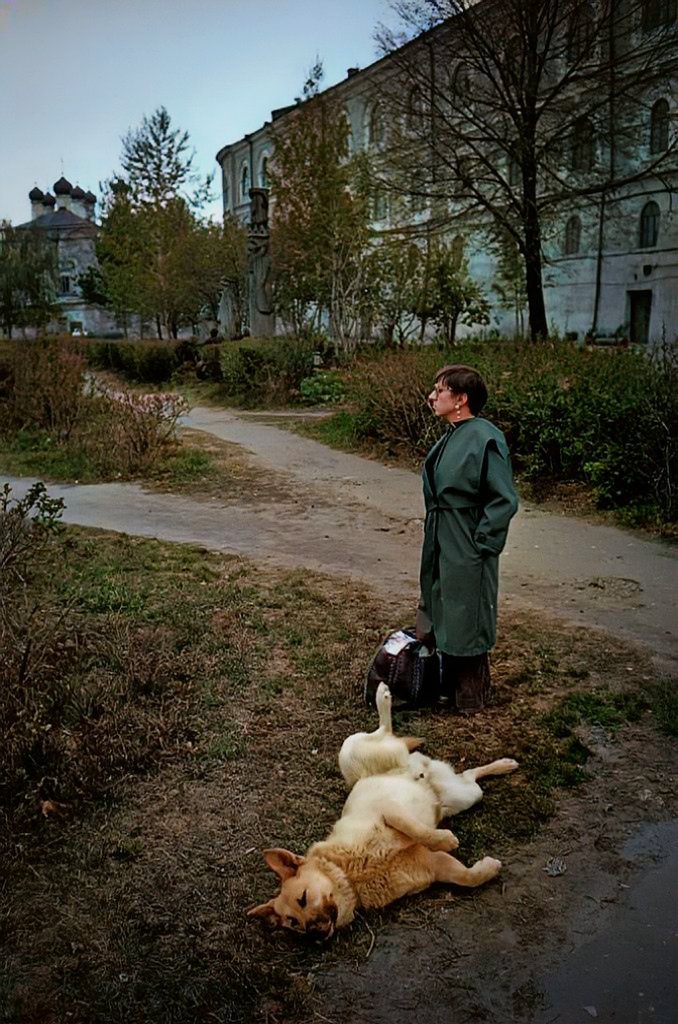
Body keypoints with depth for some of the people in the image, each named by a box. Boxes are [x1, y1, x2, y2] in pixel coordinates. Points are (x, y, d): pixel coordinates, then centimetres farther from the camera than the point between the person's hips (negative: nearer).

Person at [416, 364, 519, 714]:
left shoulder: (485, 439, -20)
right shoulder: (451, 437, 8)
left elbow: (506, 501, -20)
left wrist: (480, 542, -17)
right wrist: (434, 536, 15)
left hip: (468, 553, -9)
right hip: (441, 548, 9)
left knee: (467, 623, 5)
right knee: (442, 617, 20)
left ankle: (470, 699, 23)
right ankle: (448, 686, 38)